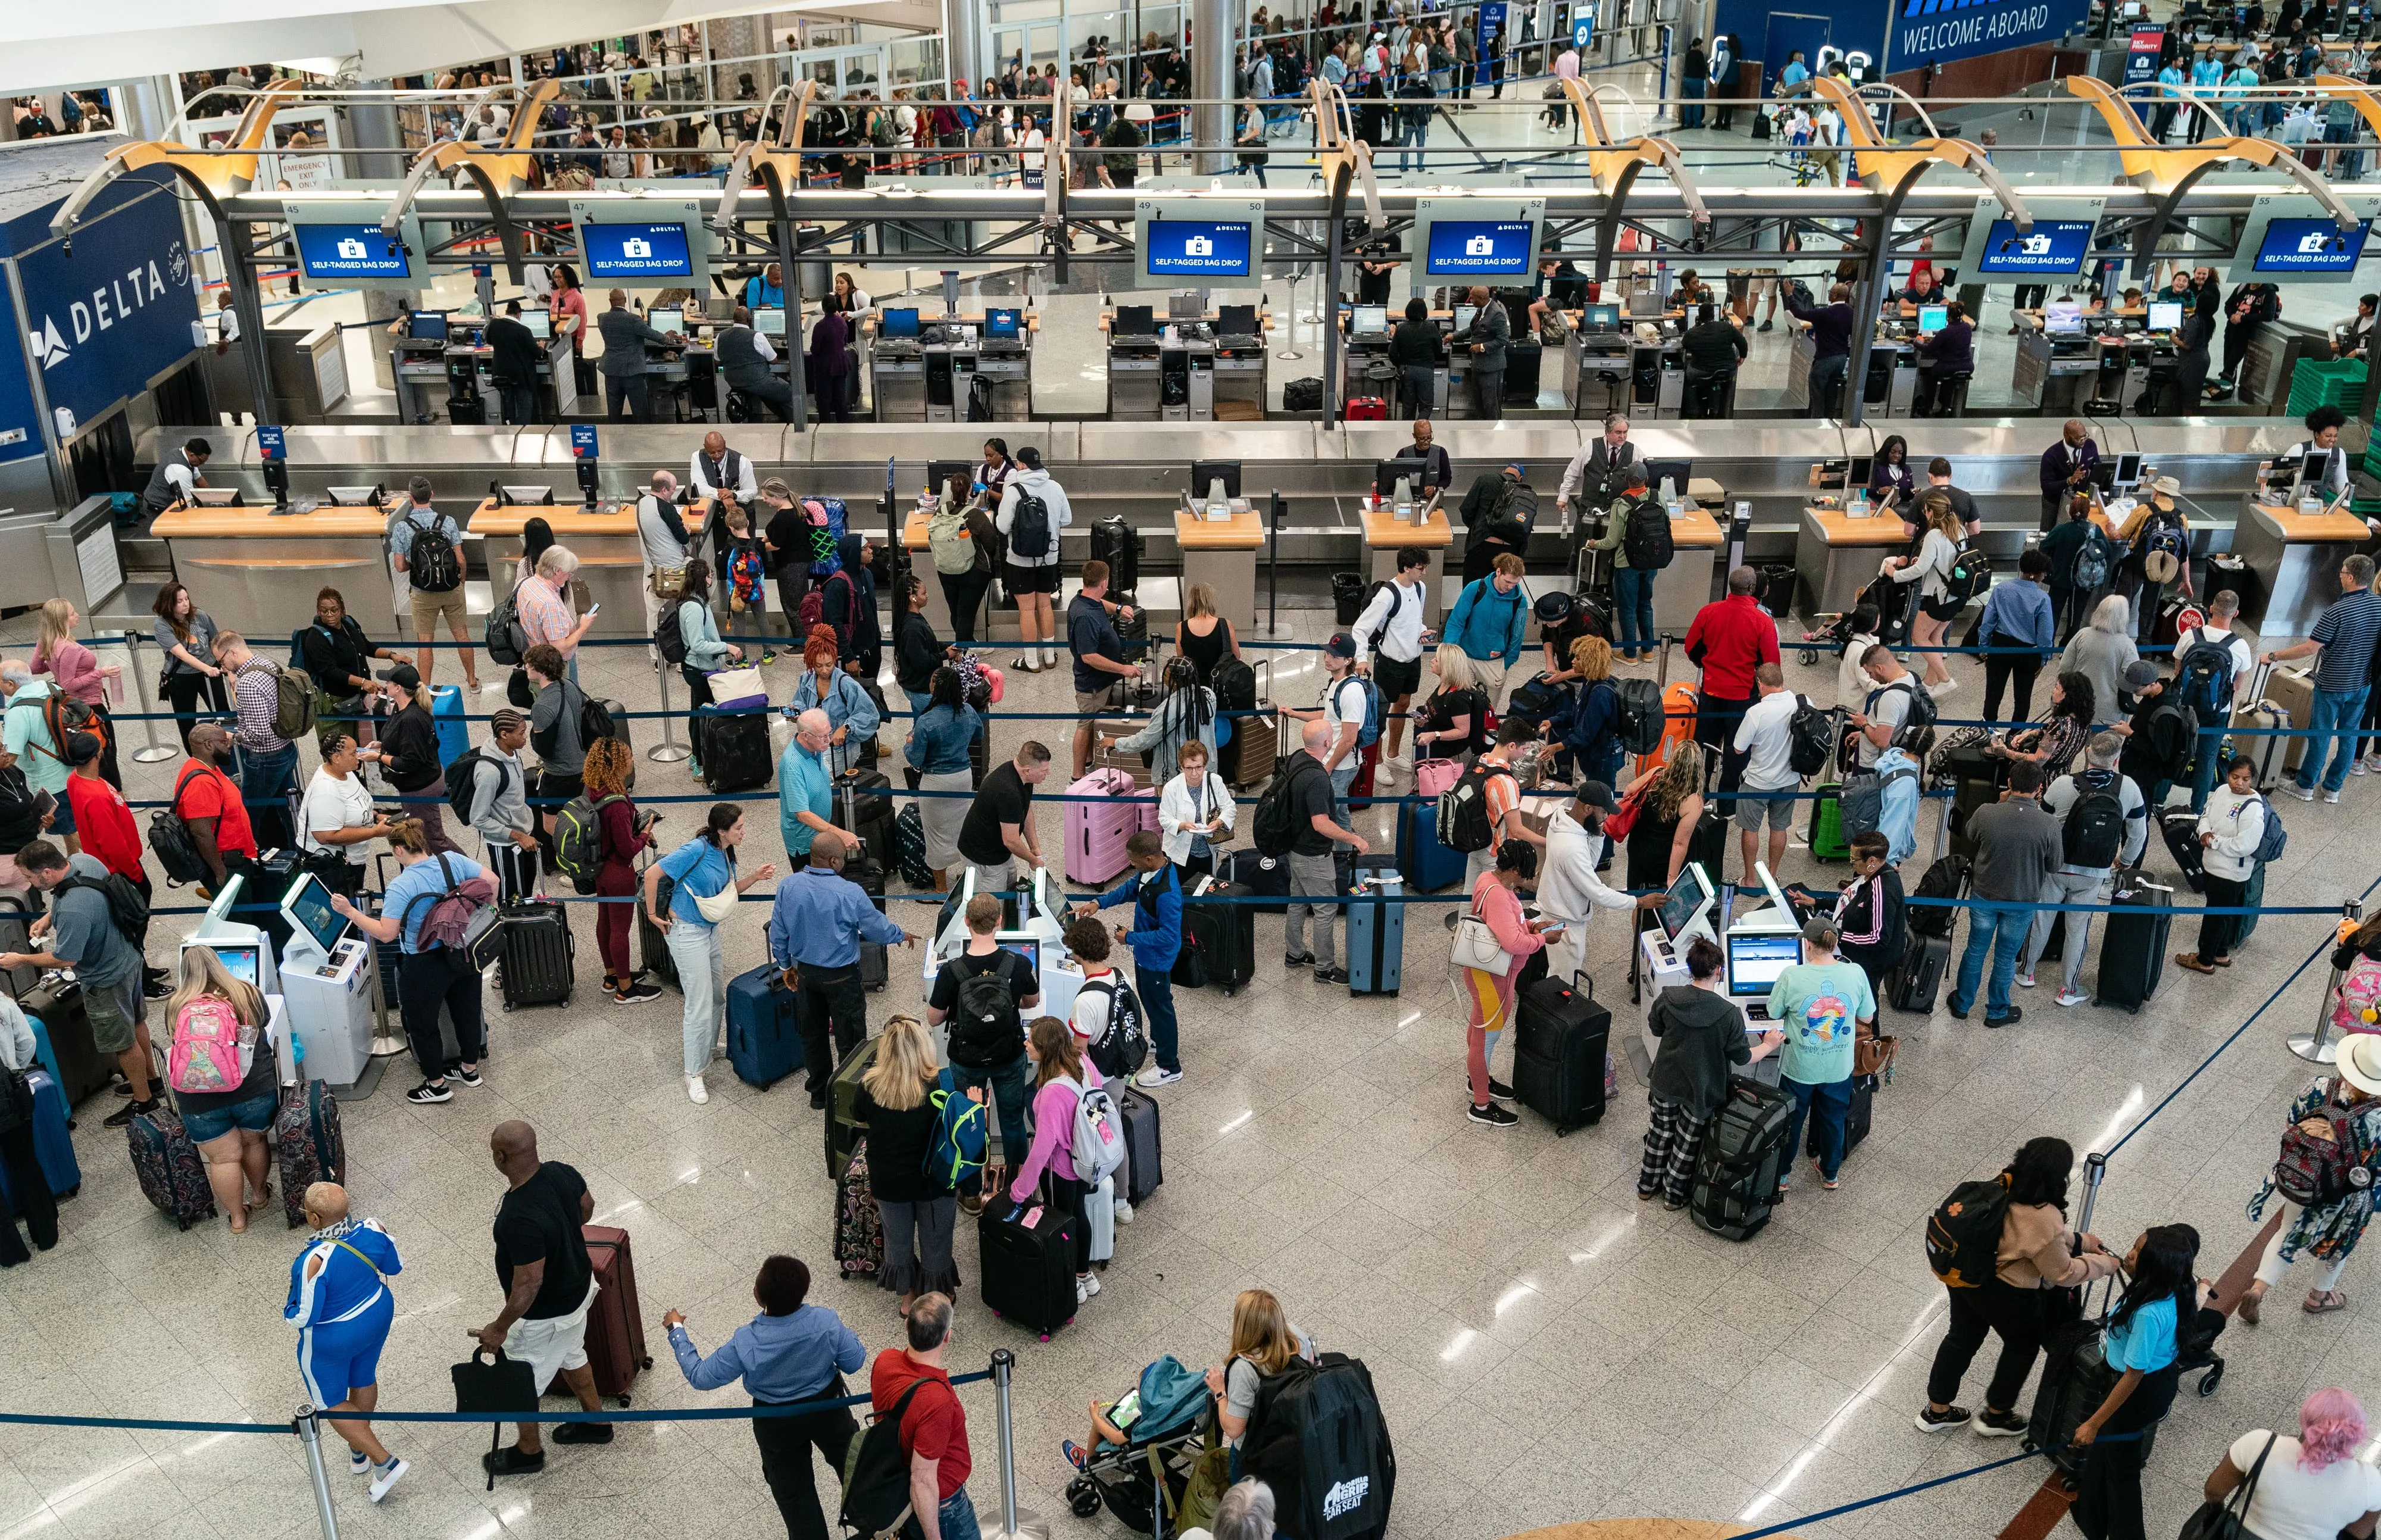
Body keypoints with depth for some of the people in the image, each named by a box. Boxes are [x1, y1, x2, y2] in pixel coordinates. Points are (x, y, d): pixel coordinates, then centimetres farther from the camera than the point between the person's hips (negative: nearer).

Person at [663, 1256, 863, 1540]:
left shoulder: (746, 1344, -33)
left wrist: (677, 1332, -8)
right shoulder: (826, 1322, -30)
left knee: (793, 1490, 22)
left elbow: (701, 1377, -19)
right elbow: (855, 1362, -16)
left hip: (779, 1426, -2)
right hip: (828, 1409, 2)